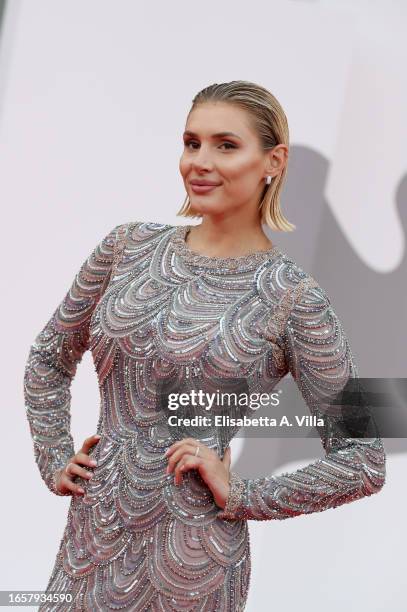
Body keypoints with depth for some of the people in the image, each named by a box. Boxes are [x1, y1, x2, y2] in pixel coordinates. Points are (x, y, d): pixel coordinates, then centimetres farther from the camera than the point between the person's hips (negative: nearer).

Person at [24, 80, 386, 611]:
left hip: (191, 557, -4)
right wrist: (54, 458, 7)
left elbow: (365, 462, -8)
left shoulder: (294, 297, -10)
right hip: (91, 528, 4)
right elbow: (49, 357, 17)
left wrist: (241, 496, -11)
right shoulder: (129, 245, 2)